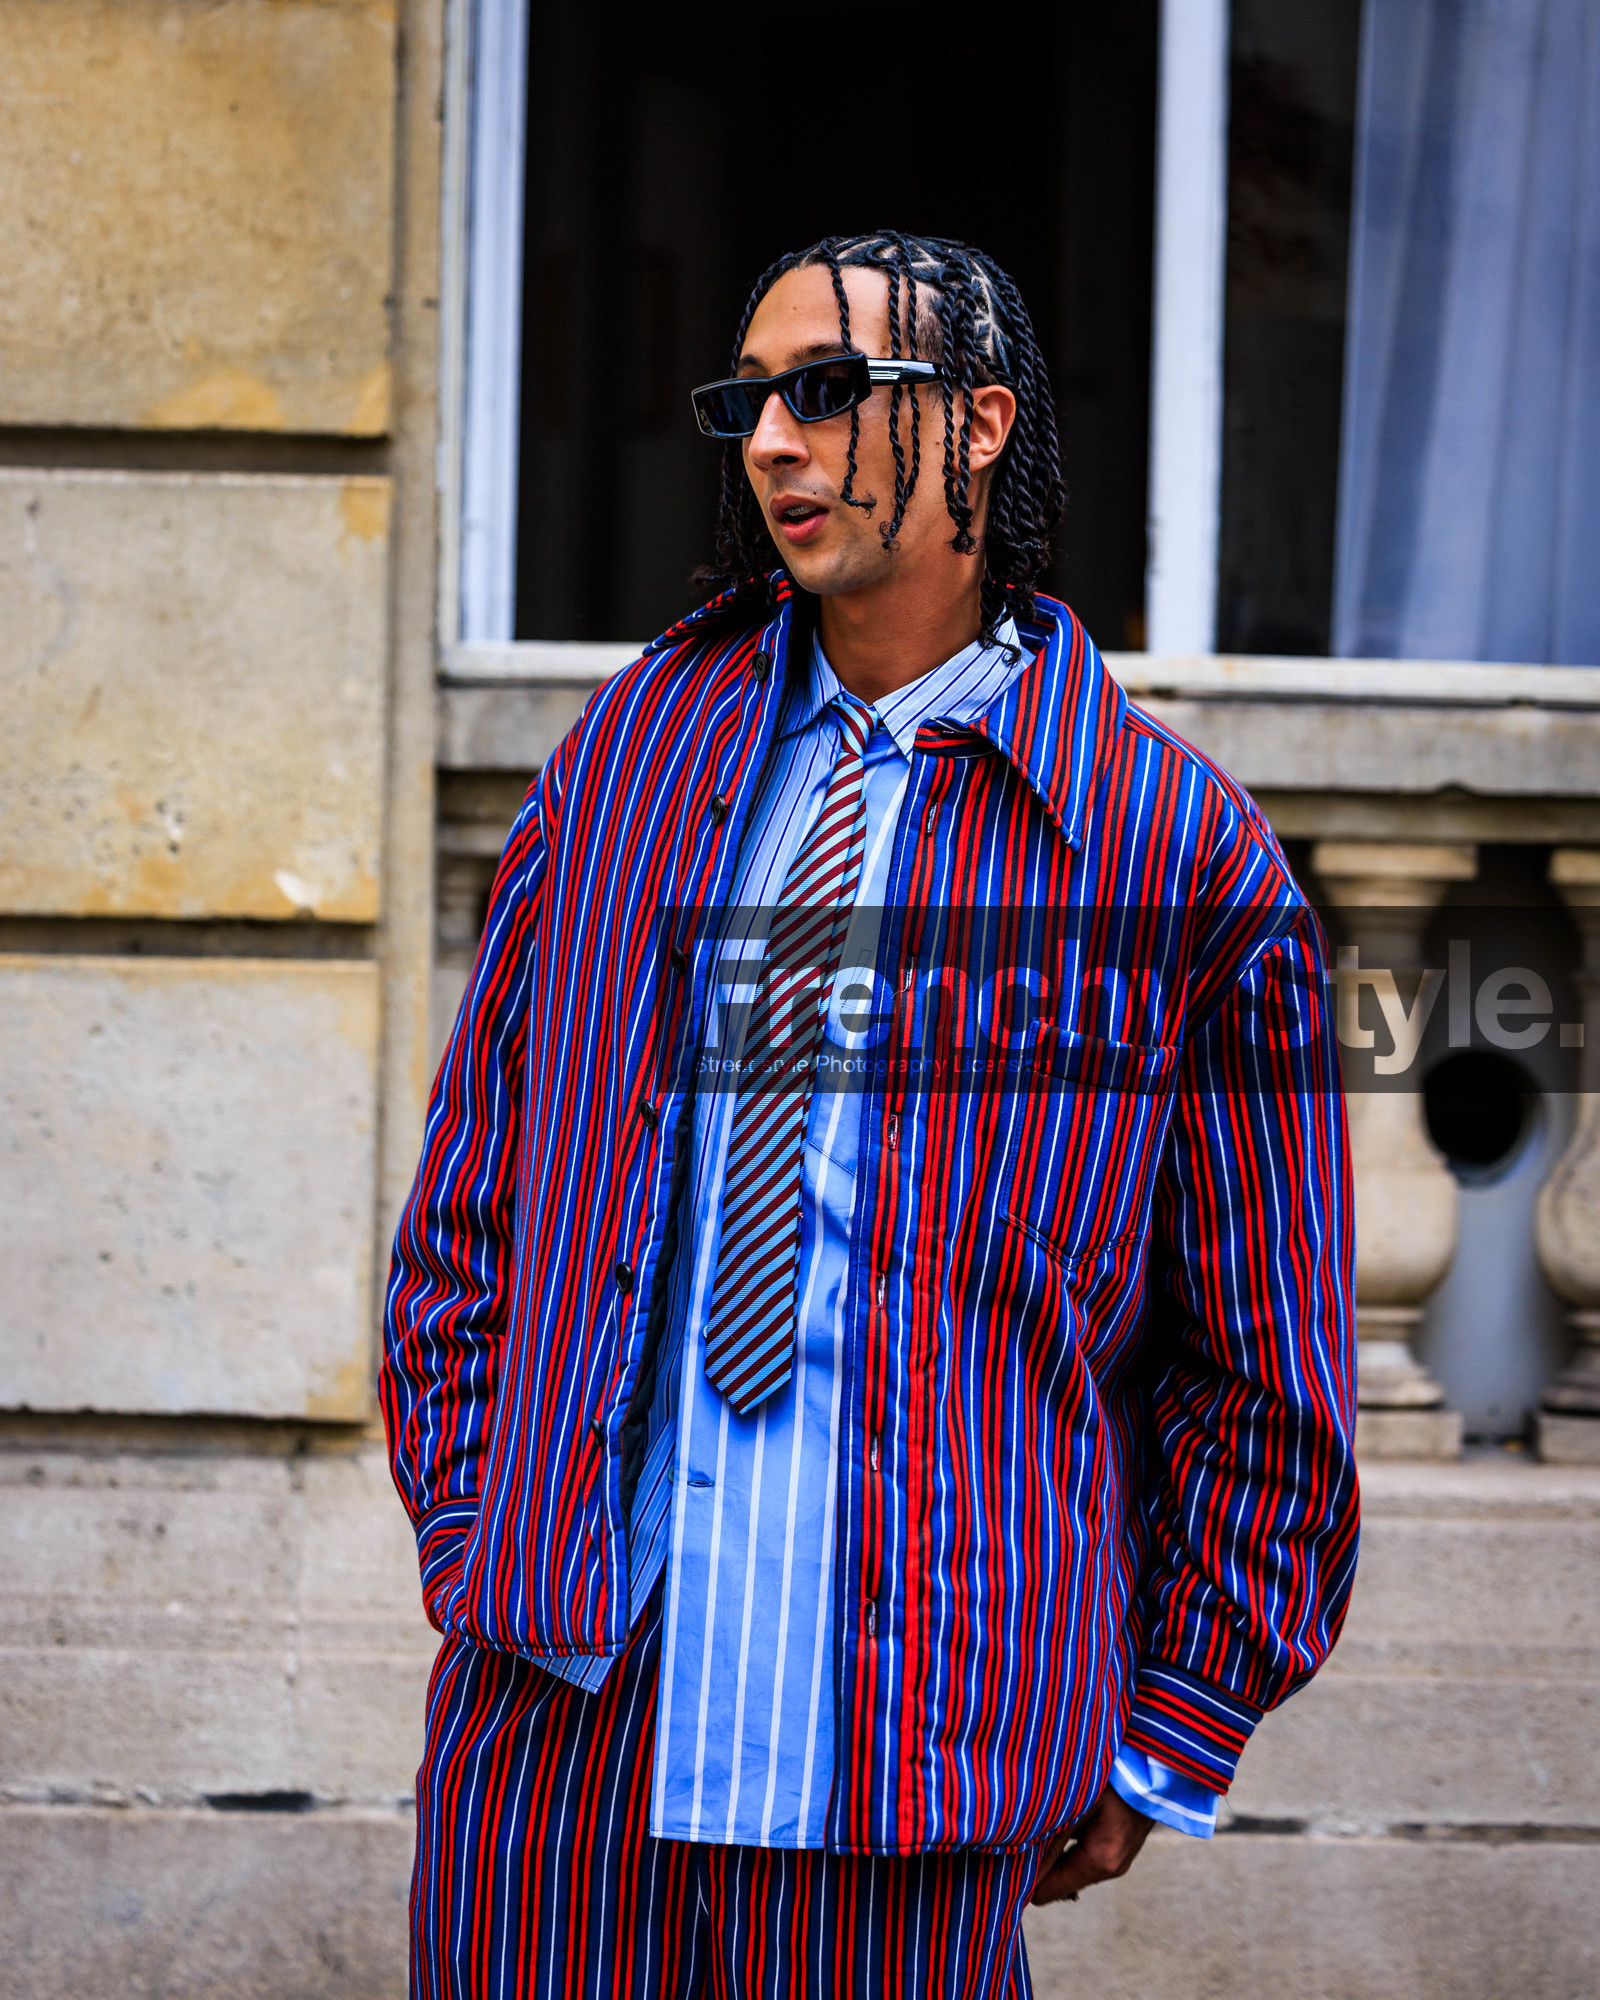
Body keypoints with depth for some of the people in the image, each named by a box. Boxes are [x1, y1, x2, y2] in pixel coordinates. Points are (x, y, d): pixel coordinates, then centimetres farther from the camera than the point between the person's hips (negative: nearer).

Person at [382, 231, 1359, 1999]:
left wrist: (1164, 1749, 2)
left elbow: (1265, 1354, 4)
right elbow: (468, 1195, 17)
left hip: (908, 1716, -3)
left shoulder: (1171, 846, 1)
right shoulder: (636, 742, 12)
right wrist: (471, 1551, 9)